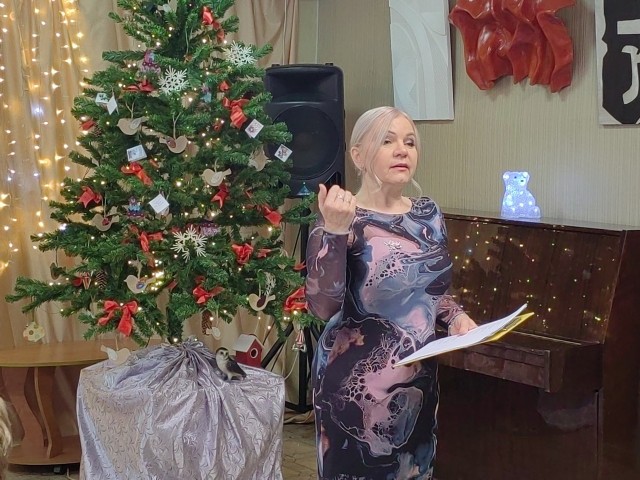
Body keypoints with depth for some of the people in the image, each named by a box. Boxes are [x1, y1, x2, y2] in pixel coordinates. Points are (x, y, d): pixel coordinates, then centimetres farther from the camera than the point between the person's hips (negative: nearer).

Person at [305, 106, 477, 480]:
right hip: (358, 384, -6)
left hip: (419, 379, 6)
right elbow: (322, 306, -25)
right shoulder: (342, 220, -14)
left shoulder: (429, 214, 4)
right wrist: (334, 233, -35)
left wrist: (456, 316, -2)